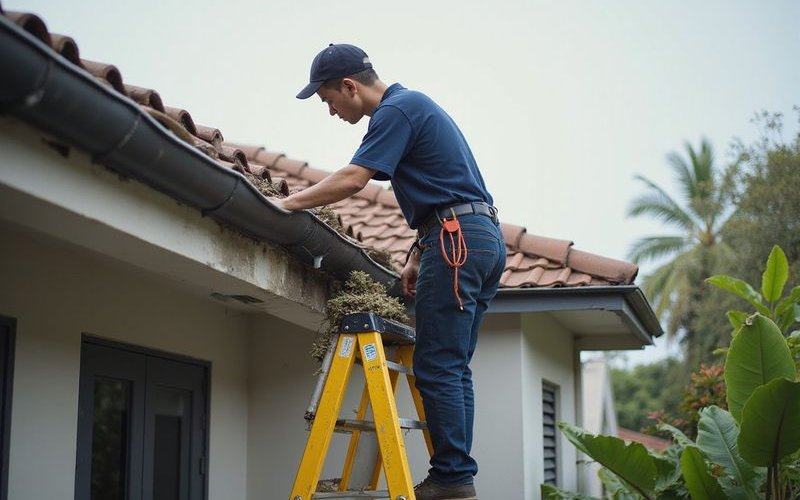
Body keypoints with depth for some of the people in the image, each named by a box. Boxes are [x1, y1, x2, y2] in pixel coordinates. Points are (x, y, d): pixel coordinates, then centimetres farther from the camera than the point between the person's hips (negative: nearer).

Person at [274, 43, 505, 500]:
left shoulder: (397, 109, -7)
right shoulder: (413, 104, 24)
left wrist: (287, 203, -12)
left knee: (438, 367, -8)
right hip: (486, 239, 10)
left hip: (457, 239, -10)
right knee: (453, 368, 9)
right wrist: (417, 257, 22)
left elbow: (353, 180, -18)